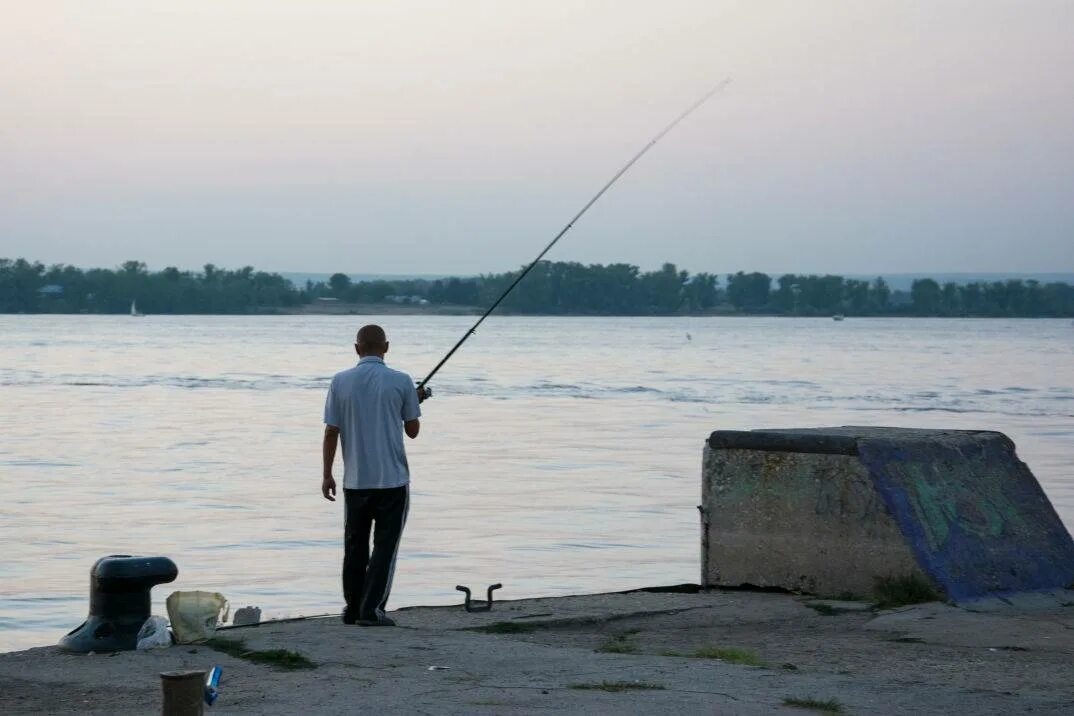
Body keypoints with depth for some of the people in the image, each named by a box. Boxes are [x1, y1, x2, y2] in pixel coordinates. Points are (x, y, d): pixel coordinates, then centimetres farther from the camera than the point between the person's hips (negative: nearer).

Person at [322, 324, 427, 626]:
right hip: (393, 479, -2)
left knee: (355, 546, 15)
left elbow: (331, 433, -1)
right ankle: (371, 610, -5)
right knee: (385, 546, 2)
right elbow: (412, 430, 2)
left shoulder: (341, 382, -1)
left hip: (355, 480, 2)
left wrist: (327, 475, 7)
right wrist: (416, 402, 21)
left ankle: (353, 608, 20)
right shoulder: (401, 382, -6)